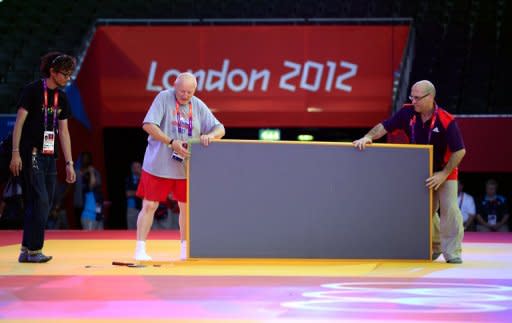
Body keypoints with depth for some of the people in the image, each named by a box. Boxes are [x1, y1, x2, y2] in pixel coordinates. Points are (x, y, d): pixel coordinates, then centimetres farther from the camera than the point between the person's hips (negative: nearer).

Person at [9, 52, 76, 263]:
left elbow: (63, 132, 16)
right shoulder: (32, 91, -6)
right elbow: (19, 122, -9)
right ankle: (34, 250, -6)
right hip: (31, 155, -7)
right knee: (39, 201, -12)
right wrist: (15, 153, -15)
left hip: (49, 156, 7)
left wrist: (69, 163, 12)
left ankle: (26, 251, 9)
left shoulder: (61, 98, 13)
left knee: (45, 204, 4)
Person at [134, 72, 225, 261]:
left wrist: (210, 135, -19)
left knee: (187, 207, 10)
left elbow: (220, 129, 5)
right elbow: (148, 125, -17)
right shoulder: (164, 98, -7)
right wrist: (171, 143, -25)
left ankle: (185, 249, 23)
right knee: (149, 206, -3)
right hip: (158, 165, -4)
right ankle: (140, 248, 3)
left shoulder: (199, 106, 5)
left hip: (186, 167, 4)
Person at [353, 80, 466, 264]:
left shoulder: (446, 121, -27)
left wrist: (443, 175, -27)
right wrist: (368, 137, -32)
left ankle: (452, 253, -7)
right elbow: (384, 127, -13)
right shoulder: (408, 113, -15)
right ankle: (435, 246, 32)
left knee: (449, 209, -14)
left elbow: (460, 151, -24)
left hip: (445, 171, -5)